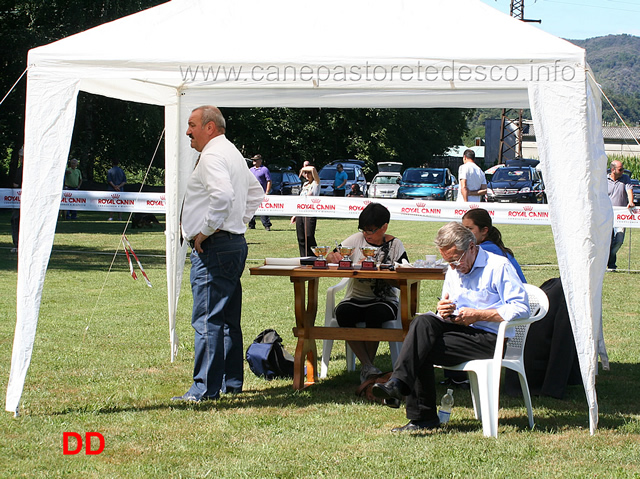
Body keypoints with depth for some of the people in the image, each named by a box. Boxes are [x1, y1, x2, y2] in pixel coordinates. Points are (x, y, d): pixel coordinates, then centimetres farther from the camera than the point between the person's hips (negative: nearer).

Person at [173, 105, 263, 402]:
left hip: (212, 246, -11)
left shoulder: (212, 155, -13)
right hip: (235, 242, 11)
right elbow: (256, 193, 31)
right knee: (228, 319, 15)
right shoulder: (233, 153, 20)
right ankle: (231, 382, 21)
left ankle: (205, 388, -11)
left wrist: (205, 231, -20)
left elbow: (222, 194, -29)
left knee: (207, 319, -10)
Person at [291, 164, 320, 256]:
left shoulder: (316, 183, -2)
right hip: (300, 214, 7)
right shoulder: (305, 184, 20)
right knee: (301, 238, 5)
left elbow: (313, 169, -21)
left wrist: (305, 168, -2)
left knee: (309, 237, -13)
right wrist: (295, 215, 20)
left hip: (310, 214, -7)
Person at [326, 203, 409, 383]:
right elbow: (331, 257, 7)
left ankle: (366, 367, -16)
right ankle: (368, 366, -25)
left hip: (384, 301, -2)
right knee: (343, 313, -31)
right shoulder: (357, 239, 6)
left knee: (375, 314, -35)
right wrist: (333, 257, -19)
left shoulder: (395, 245, 1)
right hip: (355, 299, 2)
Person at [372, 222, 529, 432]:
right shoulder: (453, 271, 18)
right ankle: (398, 383, -28)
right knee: (423, 322, -23)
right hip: (462, 329, 7)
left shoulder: (498, 266, -5)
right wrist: (444, 311, -3)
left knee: (423, 349, -23)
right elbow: (447, 314, 24)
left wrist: (477, 314, -15)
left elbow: (521, 308, -13)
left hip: (491, 338, -7)